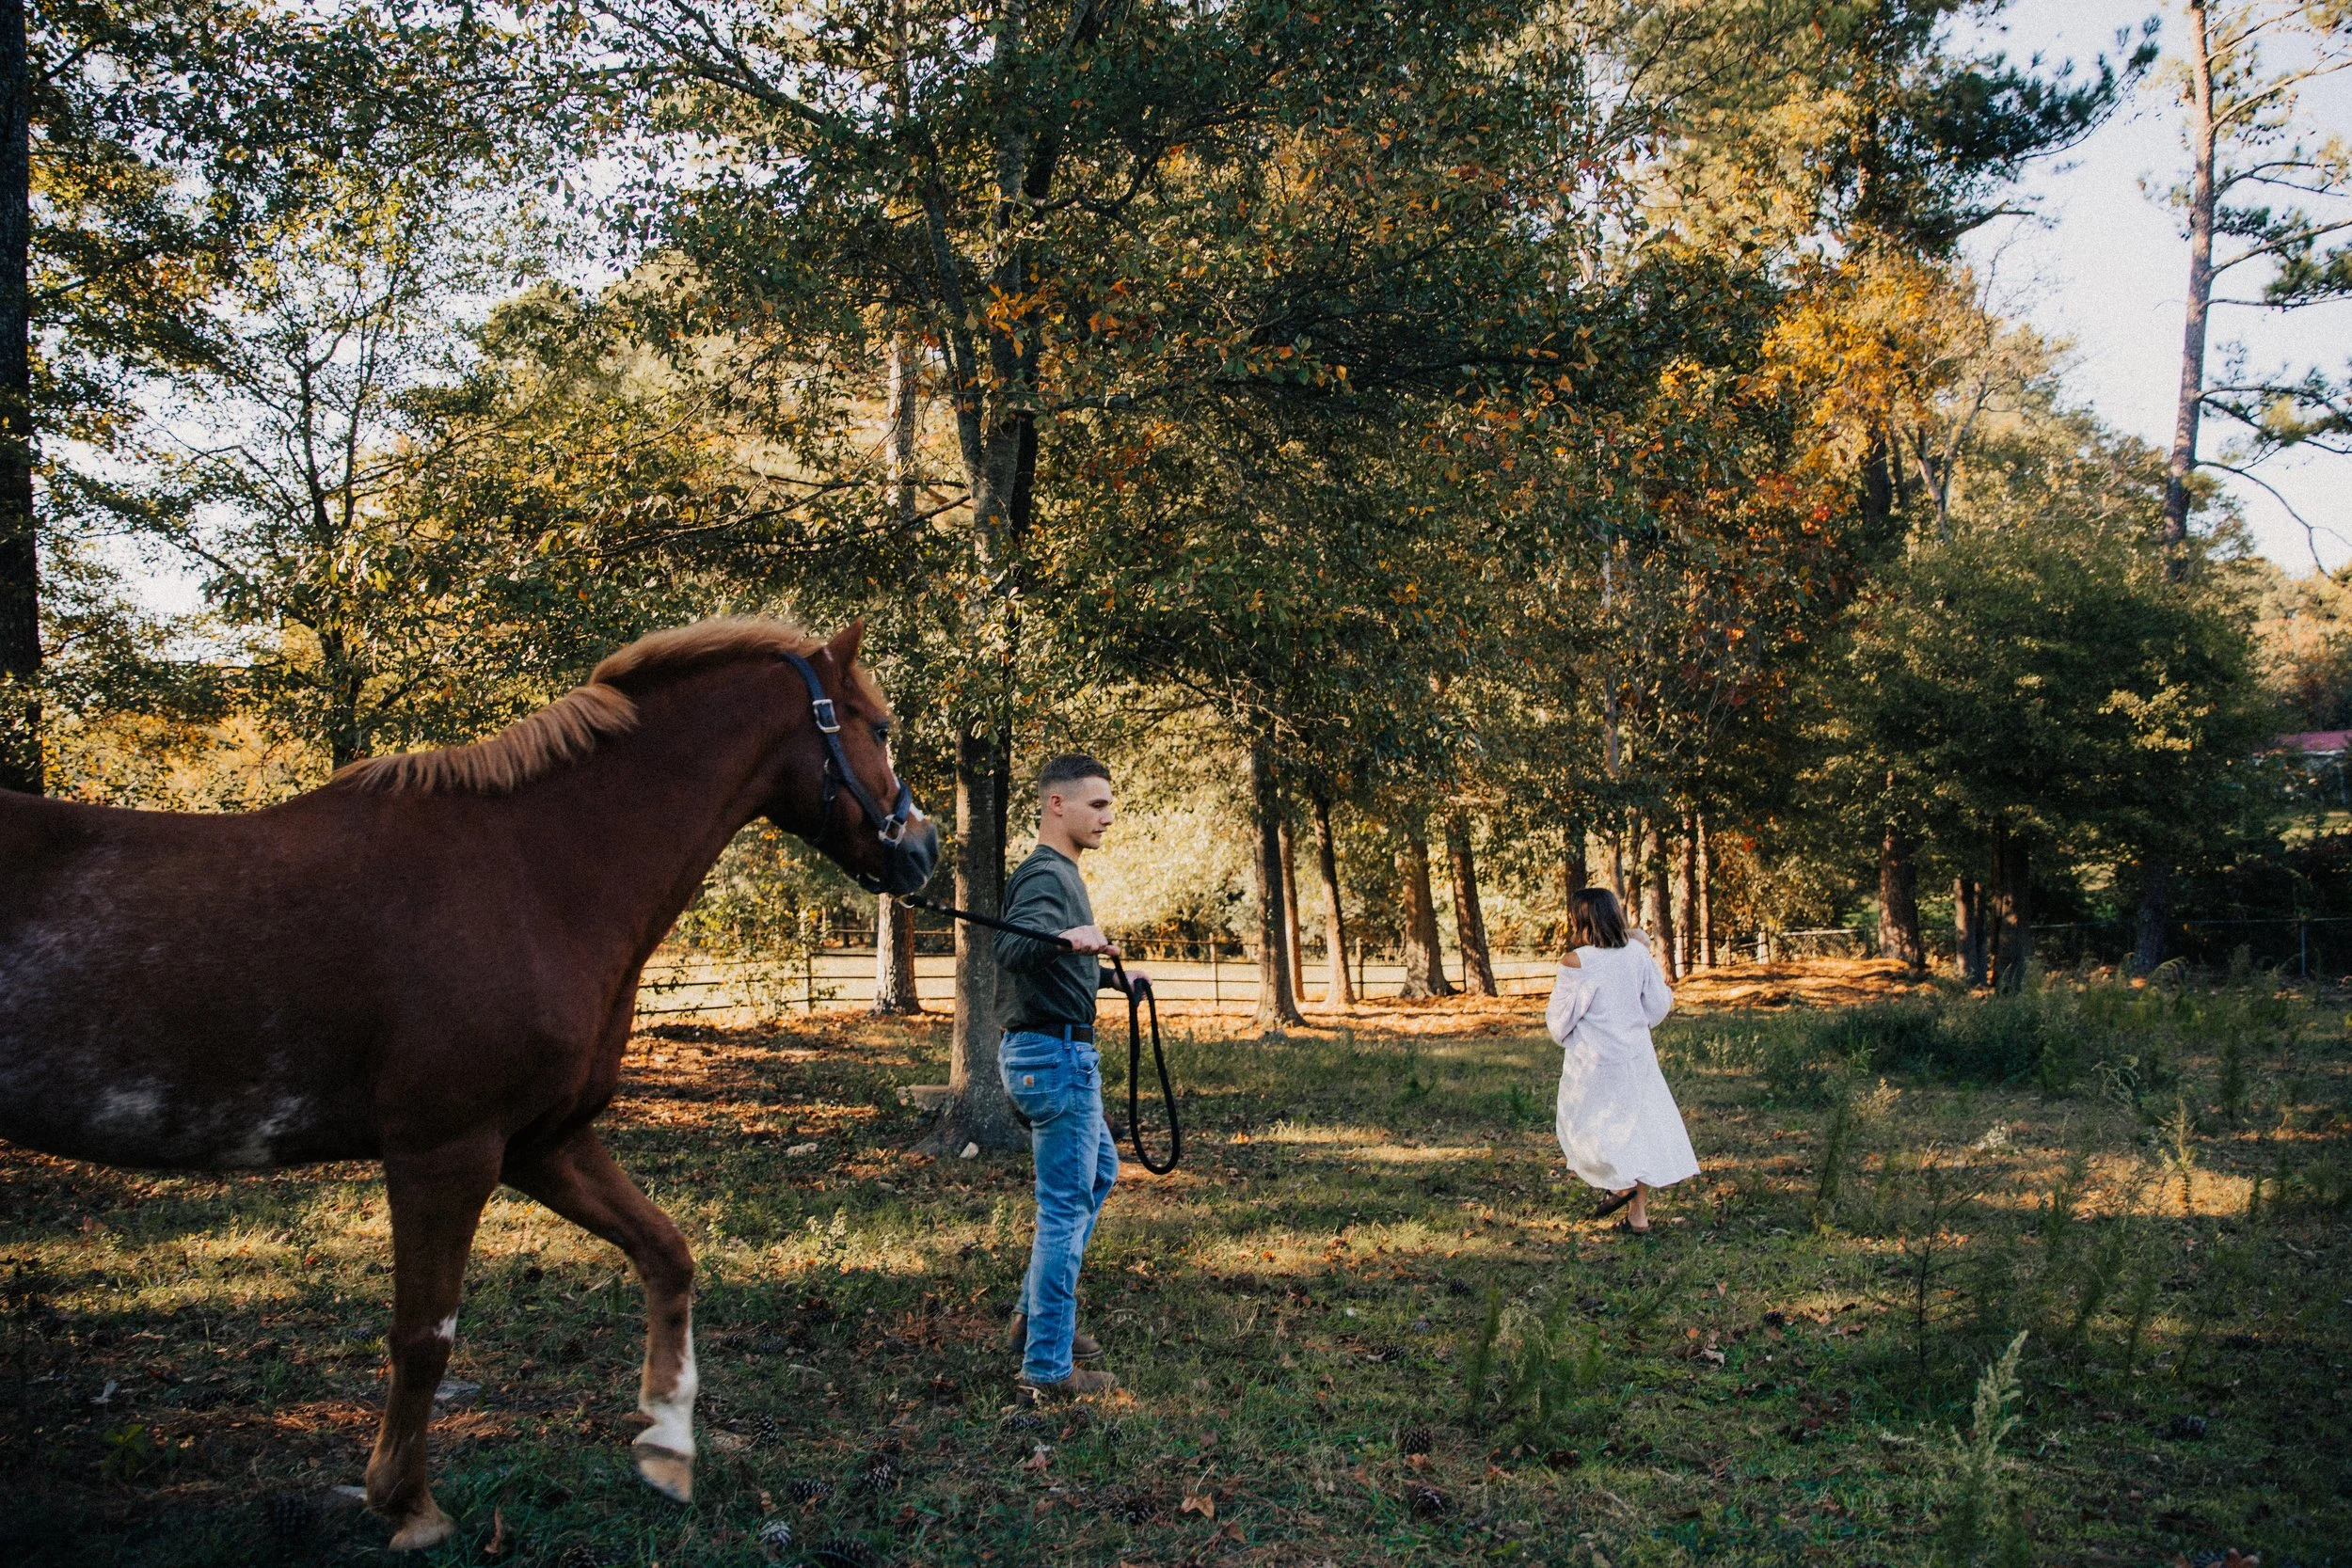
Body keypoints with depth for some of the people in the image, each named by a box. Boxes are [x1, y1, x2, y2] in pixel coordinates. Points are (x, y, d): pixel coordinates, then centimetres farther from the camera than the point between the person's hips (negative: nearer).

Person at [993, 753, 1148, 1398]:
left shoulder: (1059, 873, 16)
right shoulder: (1046, 875, -17)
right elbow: (1013, 949, -37)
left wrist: (1109, 976, 40)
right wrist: (1064, 938, -55)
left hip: (1053, 1054, 11)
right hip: (1055, 1055, -11)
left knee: (1099, 1167, 24)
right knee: (1066, 1206, -6)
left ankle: (1035, 1315, 29)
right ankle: (1048, 1367, 1)